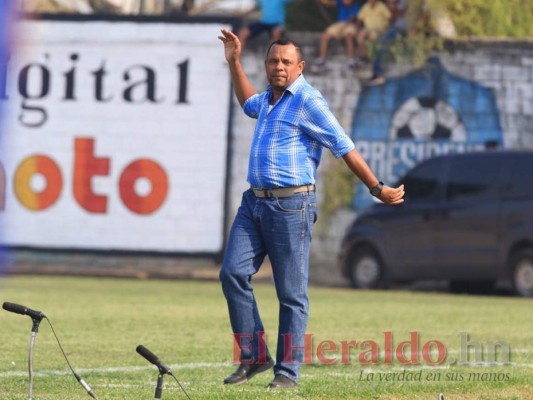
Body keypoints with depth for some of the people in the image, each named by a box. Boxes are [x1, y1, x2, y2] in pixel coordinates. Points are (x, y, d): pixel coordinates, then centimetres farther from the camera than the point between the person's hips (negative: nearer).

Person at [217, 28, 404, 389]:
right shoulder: (270, 98, 17)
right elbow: (249, 104, 43)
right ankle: (254, 356, 5)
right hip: (255, 201, 8)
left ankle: (288, 372, 1)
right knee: (234, 273, -4)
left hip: (291, 205, -8)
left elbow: (345, 147, -11)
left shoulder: (308, 101, -9)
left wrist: (377, 188, -12)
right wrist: (234, 63, 39)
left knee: (291, 292, -4)